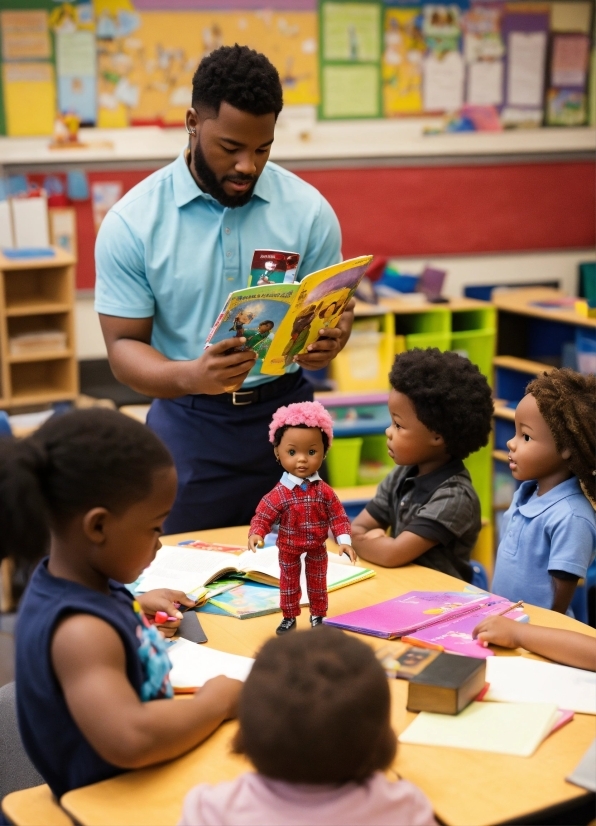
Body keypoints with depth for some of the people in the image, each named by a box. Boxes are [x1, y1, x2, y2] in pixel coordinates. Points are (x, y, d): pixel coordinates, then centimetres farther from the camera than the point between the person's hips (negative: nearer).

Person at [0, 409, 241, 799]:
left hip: (138, 784, 9)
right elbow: (129, 740, -43)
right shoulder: (80, 631, -30)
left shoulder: (73, 581, -1)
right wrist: (216, 702, -29)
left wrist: (133, 608, 17)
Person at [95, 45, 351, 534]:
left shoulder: (307, 209, -3)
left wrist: (328, 342, -19)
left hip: (287, 412, 2)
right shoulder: (132, 222, -8)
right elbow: (124, 345, -7)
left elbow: (336, 308, 6)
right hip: (189, 425, -1)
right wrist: (191, 376, -28)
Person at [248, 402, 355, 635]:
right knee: (289, 584, 15)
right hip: (288, 550, -1)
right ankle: (289, 617, 31)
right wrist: (256, 534, -36)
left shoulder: (324, 491, -13)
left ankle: (318, 616, 35)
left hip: (317, 548, 1)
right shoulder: (279, 493, -19)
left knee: (317, 584, 16)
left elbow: (338, 517, -9)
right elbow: (262, 517, -17)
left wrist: (344, 541, -18)